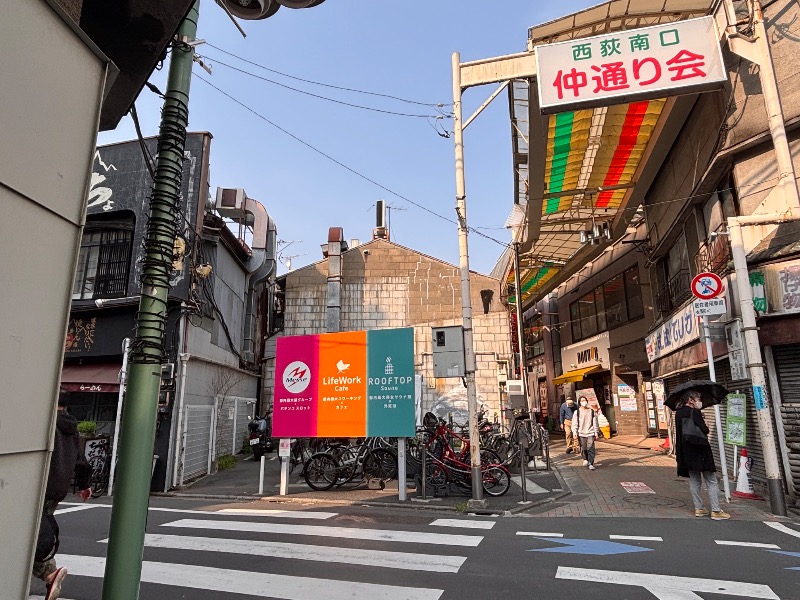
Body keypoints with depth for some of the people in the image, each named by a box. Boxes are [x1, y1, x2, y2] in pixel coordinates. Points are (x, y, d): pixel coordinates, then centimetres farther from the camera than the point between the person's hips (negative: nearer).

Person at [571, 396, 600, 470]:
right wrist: (575, 432, -7)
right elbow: (574, 423, 2)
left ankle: (590, 463, -3)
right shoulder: (577, 412, 3)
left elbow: (595, 422, 9)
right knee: (583, 448, 7)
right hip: (581, 433, 0)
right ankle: (585, 459, 31)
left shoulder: (592, 411, 6)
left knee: (590, 448, -7)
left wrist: (596, 432, 7)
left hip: (590, 433, 0)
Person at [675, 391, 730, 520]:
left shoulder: (678, 413, 7)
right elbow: (704, 430, -20)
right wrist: (706, 426, -1)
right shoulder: (695, 412, -15)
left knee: (694, 480, 13)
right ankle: (715, 511, 4)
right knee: (711, 481, 2)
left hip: (686, 452, 7)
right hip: (700, 450, -7)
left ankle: (699, 508, 16)